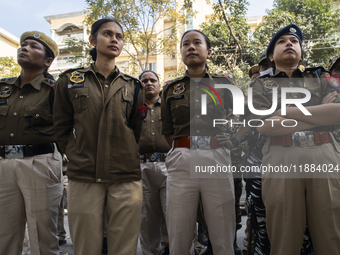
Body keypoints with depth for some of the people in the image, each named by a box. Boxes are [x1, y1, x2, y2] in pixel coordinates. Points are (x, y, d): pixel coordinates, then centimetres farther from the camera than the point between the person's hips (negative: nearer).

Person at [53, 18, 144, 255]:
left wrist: (125, 157, 7)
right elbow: (62, 128, 10)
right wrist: (77, 156, 3)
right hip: (84, 178, 0)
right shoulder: (71, 81, 9)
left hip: (126, 179, 1)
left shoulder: (133, 86, 11)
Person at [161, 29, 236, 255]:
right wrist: (183, 149, 4)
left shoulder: (224, 83, 15)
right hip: (182, 160, 1)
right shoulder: (171, 88, 17)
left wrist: (226, 140, 1)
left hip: (217, 158, 0)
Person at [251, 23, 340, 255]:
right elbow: (264, 126, -3)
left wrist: (289, 111, -2)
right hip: (281, 160, -2)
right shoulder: (262, 85, 16)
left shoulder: (320, 78, 22)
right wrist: (321, 117, 0)